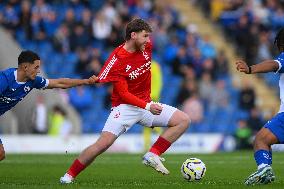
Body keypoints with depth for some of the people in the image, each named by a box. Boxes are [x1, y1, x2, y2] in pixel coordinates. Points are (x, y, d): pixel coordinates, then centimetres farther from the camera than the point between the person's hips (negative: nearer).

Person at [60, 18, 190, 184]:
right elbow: (123, 94, -20)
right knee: (103, 143, -21)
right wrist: (147, 106, -28)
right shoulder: (116, 60, -18)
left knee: (183, 120, -7)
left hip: (147, 104, 6)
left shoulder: (147, 48, -2)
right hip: (125, 107, -6)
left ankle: (152, 156, -8)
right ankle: (70, 175, -5)